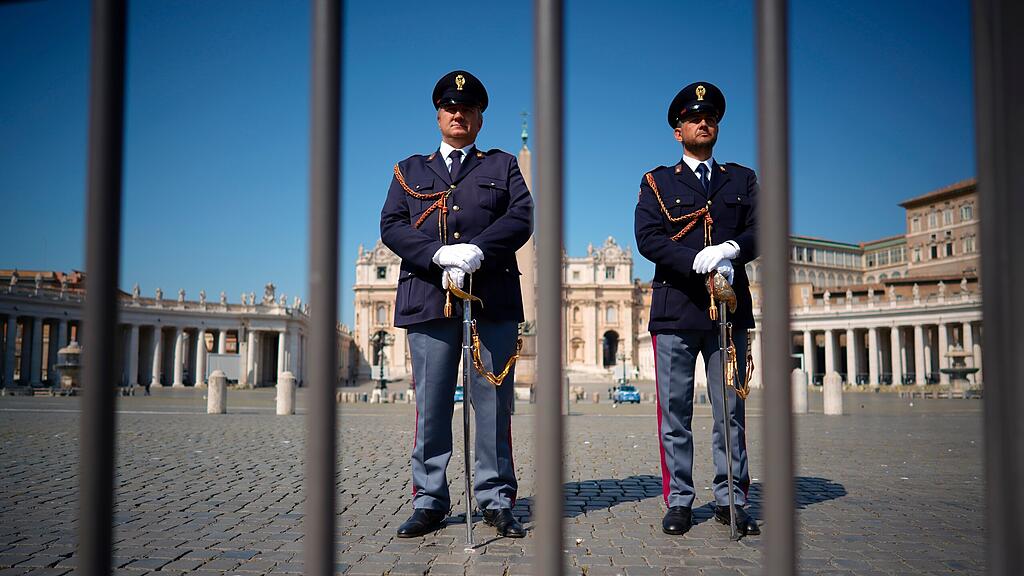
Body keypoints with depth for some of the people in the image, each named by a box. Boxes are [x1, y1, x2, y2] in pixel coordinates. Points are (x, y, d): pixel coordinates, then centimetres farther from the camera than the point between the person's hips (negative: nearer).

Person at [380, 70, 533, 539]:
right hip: (429, 300, 1)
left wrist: (477, 251, -16)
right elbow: (391, 227, 5)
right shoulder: (409, 170, 20)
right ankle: (429, 502, 12)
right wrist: (440, 255, -12)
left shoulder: (503, 165, 17)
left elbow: (521, 218, 1)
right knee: (430, 405, 2)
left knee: (493, 402, 1)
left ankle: (496, 500, 10)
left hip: (492, 301, 0)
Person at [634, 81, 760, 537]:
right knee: (674, 411, 1)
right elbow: (647, 238, -4)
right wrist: (699, 261, -18)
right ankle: (679, 500, 9)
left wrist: (731, 250, -17)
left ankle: (732, 499, 13)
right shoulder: (657, 182, 11)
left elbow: (761, 230, 5)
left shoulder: (743, 179, 17)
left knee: (731, 410, 4)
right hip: (675, 309, -1)